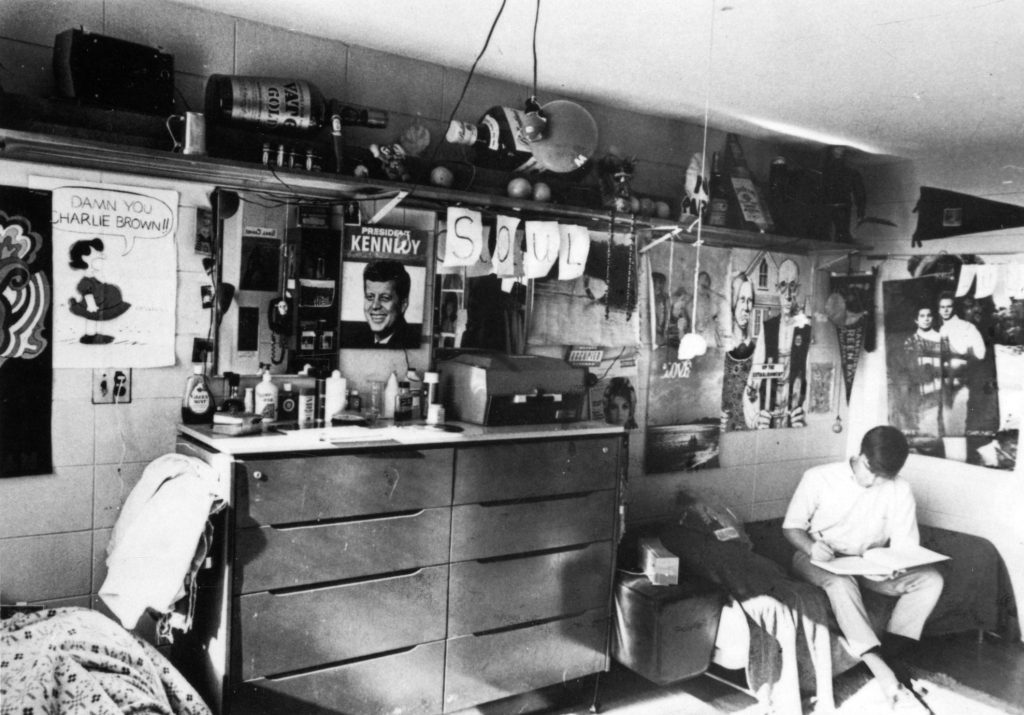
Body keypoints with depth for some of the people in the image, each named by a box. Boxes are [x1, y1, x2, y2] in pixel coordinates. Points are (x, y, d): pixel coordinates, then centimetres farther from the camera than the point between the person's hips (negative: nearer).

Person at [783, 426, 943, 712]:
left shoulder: (900, 490, -7)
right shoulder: (818, 478, -13)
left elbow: (905, 547, -5)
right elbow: (791, 527, -5)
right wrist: (812, 546, -26)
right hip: (818, 560, -3)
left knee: (931, 579, -20)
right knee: (841, 582, -38)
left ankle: (890, 650, -26)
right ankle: (885, 676, -40)